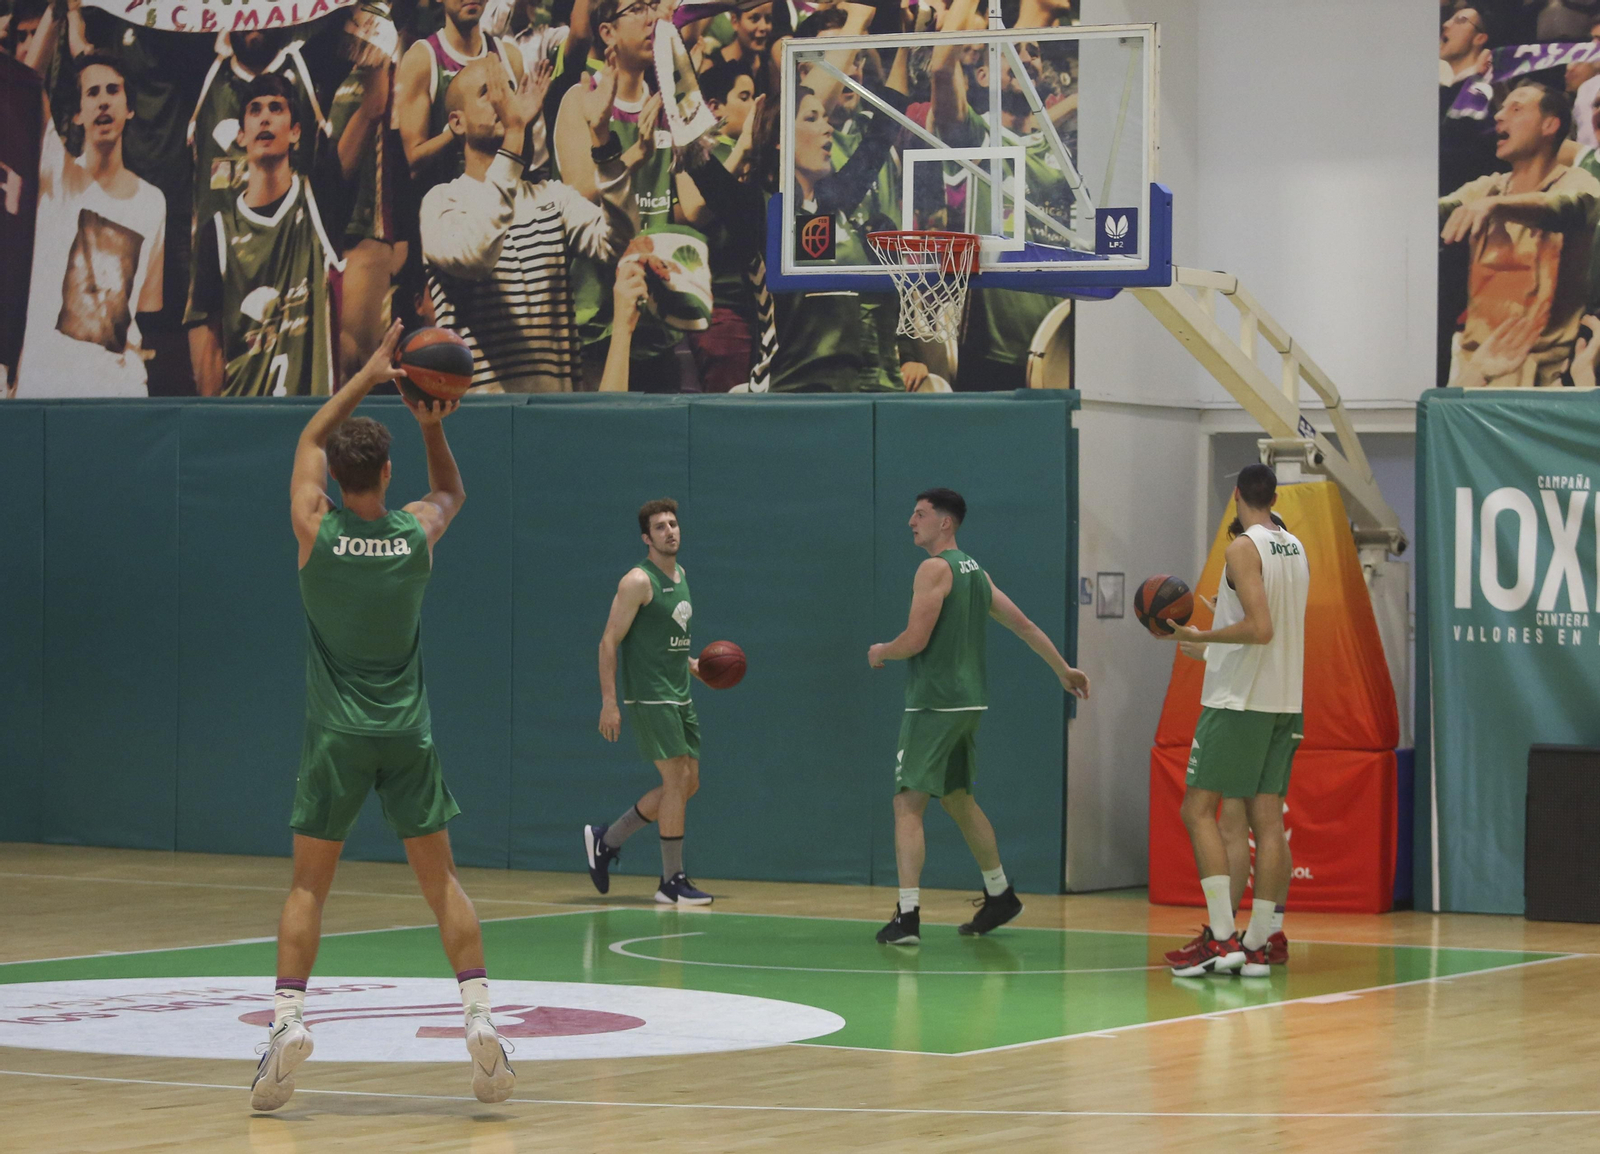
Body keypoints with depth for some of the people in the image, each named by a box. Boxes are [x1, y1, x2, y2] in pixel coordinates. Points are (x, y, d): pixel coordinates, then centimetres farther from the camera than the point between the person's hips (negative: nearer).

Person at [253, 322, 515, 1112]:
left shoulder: (315, 530, -7)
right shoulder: (418, 533, -4)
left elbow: (310, 439, 13)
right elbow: (452, 491, 22)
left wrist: (368, 378, 16)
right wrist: (433, 427, 9)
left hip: (336, 735, -1)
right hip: (408, 733, 1)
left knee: (308, 884, 7)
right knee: (441, 879, 7)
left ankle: (288, 1017, -5)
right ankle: (478, 1013, -3)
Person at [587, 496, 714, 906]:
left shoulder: (680, 575, 14)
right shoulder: (638, 581, -11)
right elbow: (609, 642, -14)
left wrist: (691, 665, 13)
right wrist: (608, 702, -19)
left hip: (679, 696, 9)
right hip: (649, 698, -9)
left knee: (687, 783, 9)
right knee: (677, 778, -11)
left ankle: (606, 840, 20)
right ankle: (672, 881, -4)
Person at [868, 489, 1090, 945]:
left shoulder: (935, 569, -12)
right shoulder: (975, 571, 15)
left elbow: (916, 640, -19)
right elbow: (1024, 624, 18)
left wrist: (881, 652, 2)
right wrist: (1063, 670, 26)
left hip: (934, 703, -9)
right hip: (968, 702, 9)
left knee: (908, 804, -9)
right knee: (958, 799, 23)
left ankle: (907, 916, -17)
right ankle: (1000, 896, 33)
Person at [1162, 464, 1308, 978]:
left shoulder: (1243, 549, -12)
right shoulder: (1296, 550, 14)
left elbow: (1260, 628, -22)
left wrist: (1200, 636, -11)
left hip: (1238, 703, -8)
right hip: (1284, 702, 8)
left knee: (1198, 810, -3)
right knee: (1267, 820, 5)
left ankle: (1221, 938, -11)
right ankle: (1257, 944, 4)